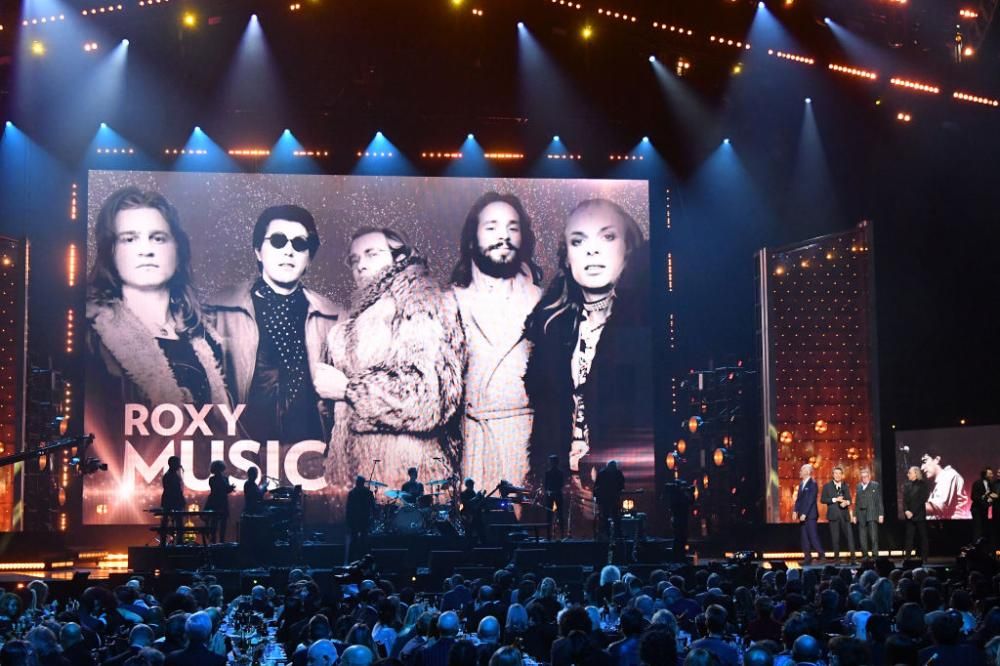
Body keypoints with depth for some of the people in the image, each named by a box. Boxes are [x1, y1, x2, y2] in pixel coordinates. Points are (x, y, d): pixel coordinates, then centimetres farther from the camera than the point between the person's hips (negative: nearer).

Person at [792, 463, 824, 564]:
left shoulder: (812, 484, -11)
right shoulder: (801, 484, 13)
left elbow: (811, 500, -16)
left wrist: (804, 514, -19)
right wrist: (795, 511, 4)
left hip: (810, 515, -8)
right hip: (802, 515, 8)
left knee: (813, 536, -8)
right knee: (804, 537, 7)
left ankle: (822, 556, 1)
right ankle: (807, 558, 11)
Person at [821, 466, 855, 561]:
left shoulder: (845, 486, 13)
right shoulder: (827, 486, 4)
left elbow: (849, 500, 14)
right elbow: (822, 499, -3)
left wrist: (846, 502, -10)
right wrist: (835, 499, -14)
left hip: (845, 514, 2)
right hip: (833, 515, -2)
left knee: (850, 535, -7)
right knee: (835, 538, 0)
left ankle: (852, 555, -6)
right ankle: (836, 556, 6)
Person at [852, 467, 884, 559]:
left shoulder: (876, 485, 3)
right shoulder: (859, 486, 14)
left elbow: (879, 501, 0)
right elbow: (857, 502, 14)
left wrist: (881, 514, -6)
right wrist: (855, 515, 10)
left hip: (872, 514, -4)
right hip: (861, 515, 4)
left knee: (873, 537, -8)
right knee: (862, 538, 4)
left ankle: (875, 555, -6)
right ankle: (864, 555, 10)